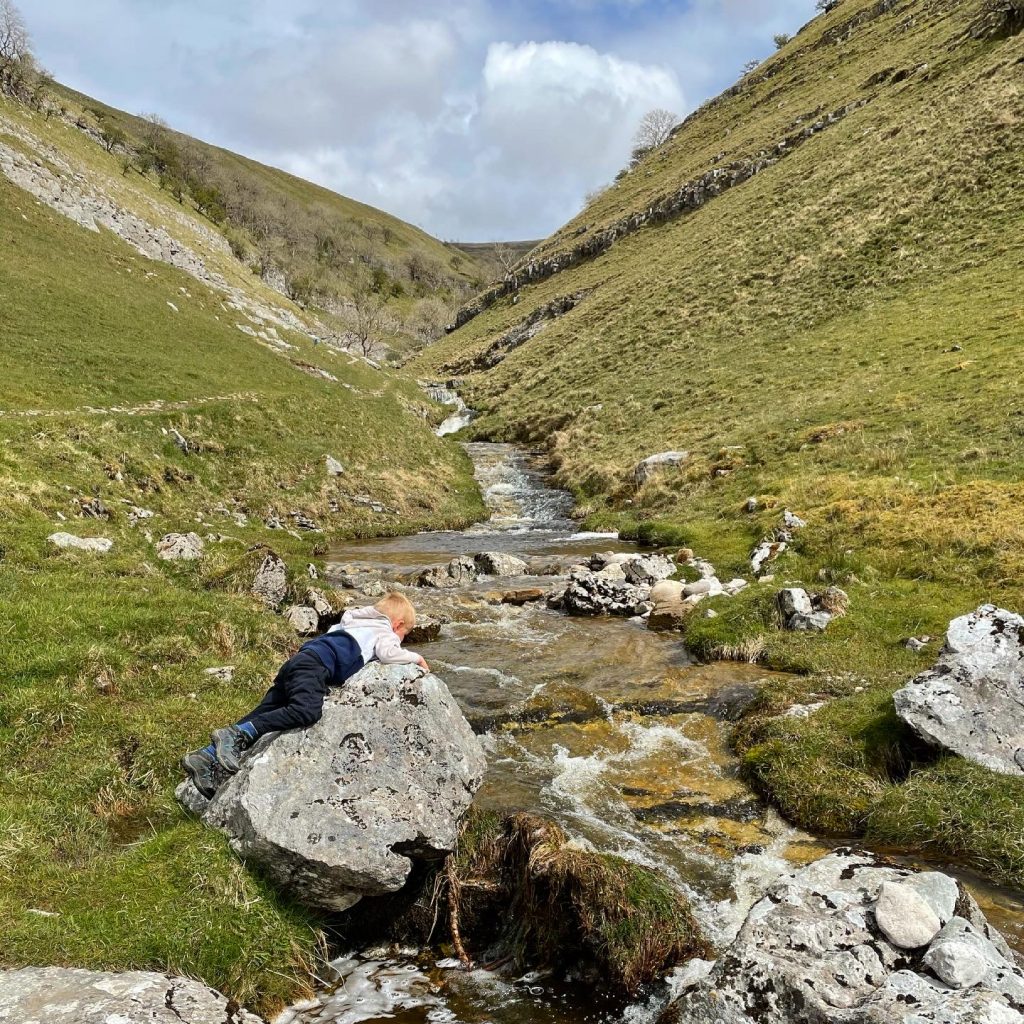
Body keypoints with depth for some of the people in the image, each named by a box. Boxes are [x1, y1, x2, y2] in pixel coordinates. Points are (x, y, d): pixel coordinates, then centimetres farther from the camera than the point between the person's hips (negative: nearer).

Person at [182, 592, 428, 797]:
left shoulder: (354, 624, 35)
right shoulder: (383, 631, 9)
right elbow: (389, 654, -9)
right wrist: (416, 657, 8)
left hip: (297, 661, 9)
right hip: (313, 665, -9)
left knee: (261, 716, 2)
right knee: (306, 711, -31)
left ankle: (207, 758, -6)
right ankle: (235, 735, -36)